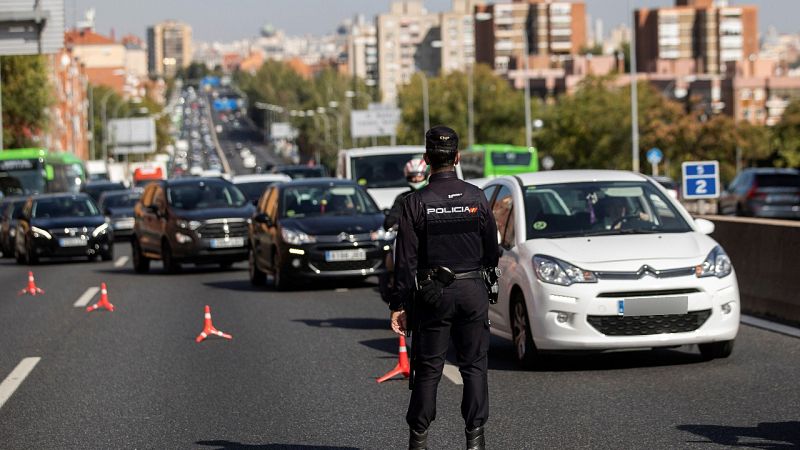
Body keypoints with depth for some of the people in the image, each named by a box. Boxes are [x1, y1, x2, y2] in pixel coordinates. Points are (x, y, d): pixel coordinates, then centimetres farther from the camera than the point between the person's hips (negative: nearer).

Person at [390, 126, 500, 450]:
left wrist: (399, 306, -5)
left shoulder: (416, 202, -8)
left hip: (433, 294, -1)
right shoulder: (477, 198, -2)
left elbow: (406, 260, -9)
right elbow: (492, 250, 7)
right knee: (474, 366, 8)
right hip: (473, 290, 1)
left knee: (428, 368, 5)